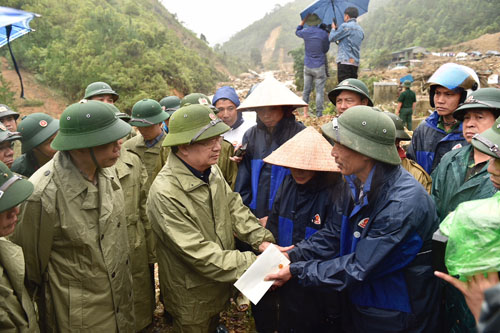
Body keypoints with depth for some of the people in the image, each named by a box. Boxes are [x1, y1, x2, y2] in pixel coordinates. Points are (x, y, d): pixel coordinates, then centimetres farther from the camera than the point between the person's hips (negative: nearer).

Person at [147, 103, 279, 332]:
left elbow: (233, 206, 0)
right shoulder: (165, 194, -33)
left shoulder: (212, 170, -6)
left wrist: (261, 240, -16)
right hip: (192, 299, -6)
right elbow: (200, 254, -33)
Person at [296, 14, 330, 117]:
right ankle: (319, 114, -1)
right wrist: (328, 38, 16)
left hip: (307, 66, 3)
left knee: (306, 90, 12)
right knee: (319, 91, -1)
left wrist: (303, 20, 24)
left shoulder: (305, 32, -1)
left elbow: (297, 32, 24)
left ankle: (305, 112, 15)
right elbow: (326, 49, 5)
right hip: (319, 67, -3)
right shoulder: (324, 34, -6)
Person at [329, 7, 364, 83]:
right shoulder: (360, 30, 18)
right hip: (355, 63, 8)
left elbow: (331, 38, 0)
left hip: (345, 62, -8)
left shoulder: (345, 26, -6)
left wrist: (333, 28, 18)